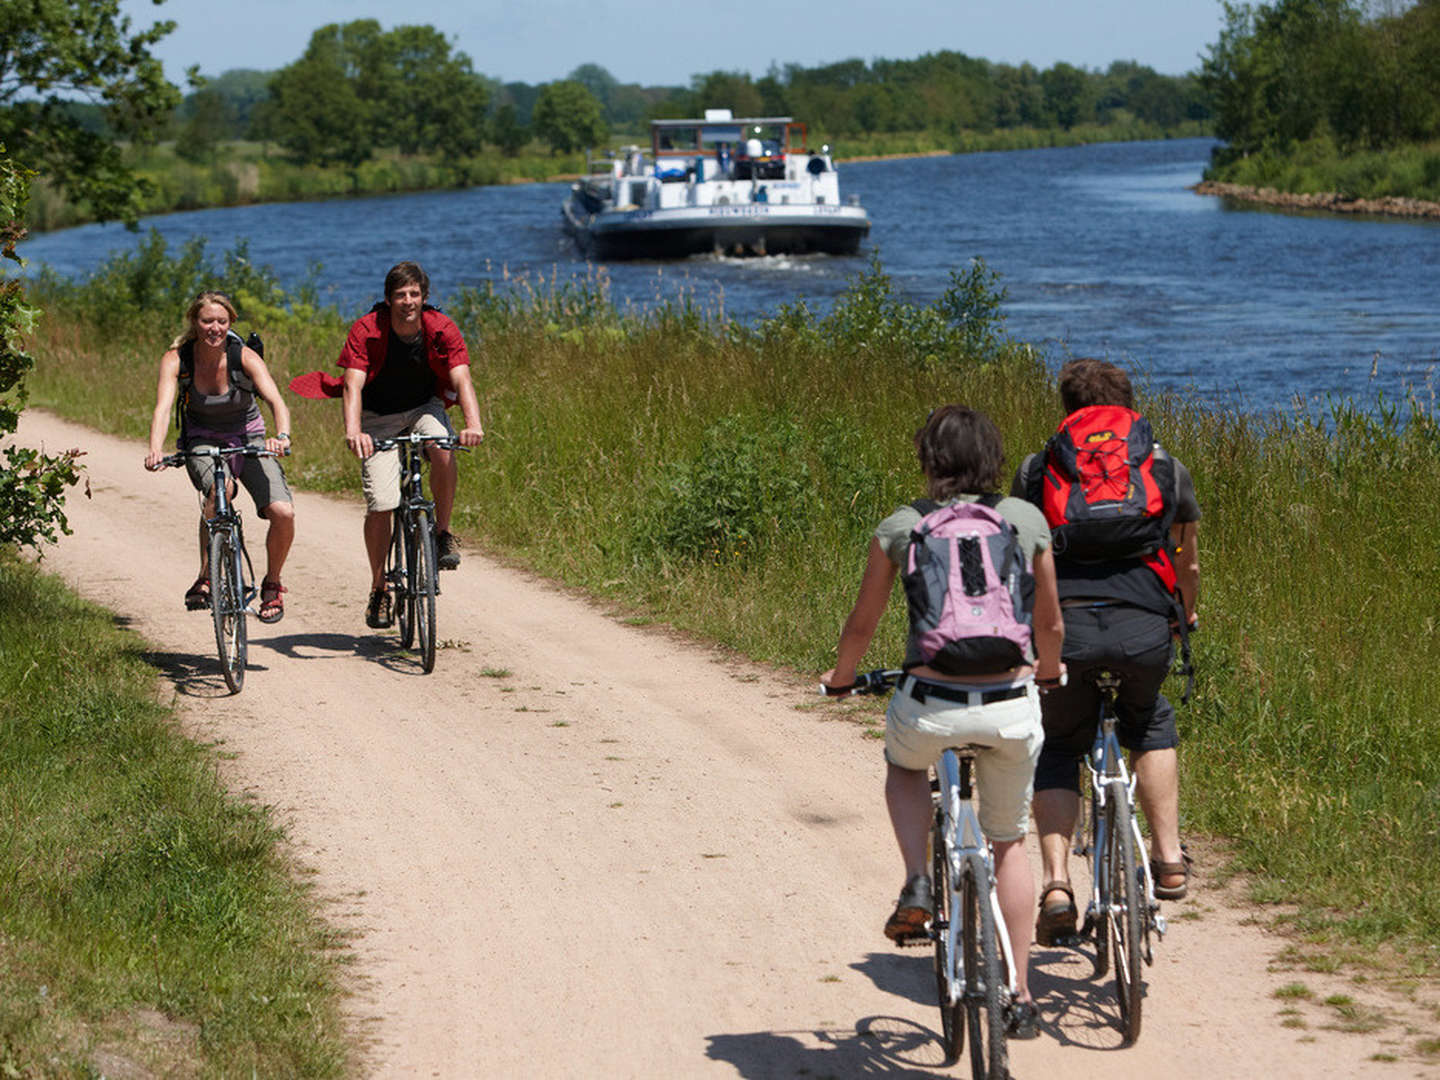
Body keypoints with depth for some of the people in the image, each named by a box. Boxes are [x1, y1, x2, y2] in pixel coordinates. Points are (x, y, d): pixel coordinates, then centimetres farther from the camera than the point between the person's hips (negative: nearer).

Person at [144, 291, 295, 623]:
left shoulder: (244, 357, -19)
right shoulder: (176, 359, -17)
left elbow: (276, 400, -33)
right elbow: (163, 407, -32)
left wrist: (282, 436, -54)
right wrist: (156, 449, -51)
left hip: (248, 439, 1)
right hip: (202, 442, -1)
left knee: (283, 513, -19)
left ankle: (272, 585, 8)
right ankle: (205, 579, -25)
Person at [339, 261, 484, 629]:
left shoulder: (442, 330, -17)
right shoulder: (366, 331, -21)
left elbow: (461, 379, -26)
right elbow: (353, 383, -30)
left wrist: (473, 424, -45)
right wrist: (352, 430, -49)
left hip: (424, 407, 1)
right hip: (378, 418, -1)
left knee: (443, 450, -33)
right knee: (379, 503, -12)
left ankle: (443, 533, -11)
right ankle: (379, 589, 5)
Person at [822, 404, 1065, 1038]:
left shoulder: (899, 528, 1)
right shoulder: (1028, 520, 5)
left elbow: (862, 625, 11)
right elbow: (1050, 624, 16)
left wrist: (841, 676, 32)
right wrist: (1049, 671, 38)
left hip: (930, 704, -1)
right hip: (1011, 706, 1)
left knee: (903, 764, 36)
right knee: (1008, 841, 23)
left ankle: (917, 884, 13)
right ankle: (1021, 997, 22)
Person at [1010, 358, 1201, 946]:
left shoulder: (1036, 470, 21)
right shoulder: (1168, 470, 23)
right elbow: (1188, 567, 33)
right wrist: (1184, 616, 54)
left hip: (1061, 624, 0)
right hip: (1144, 628, 1)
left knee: (1057, 748, 22)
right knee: (1150, 723, 32)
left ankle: (1057, 885, 5)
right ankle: (1169, 859, 21)